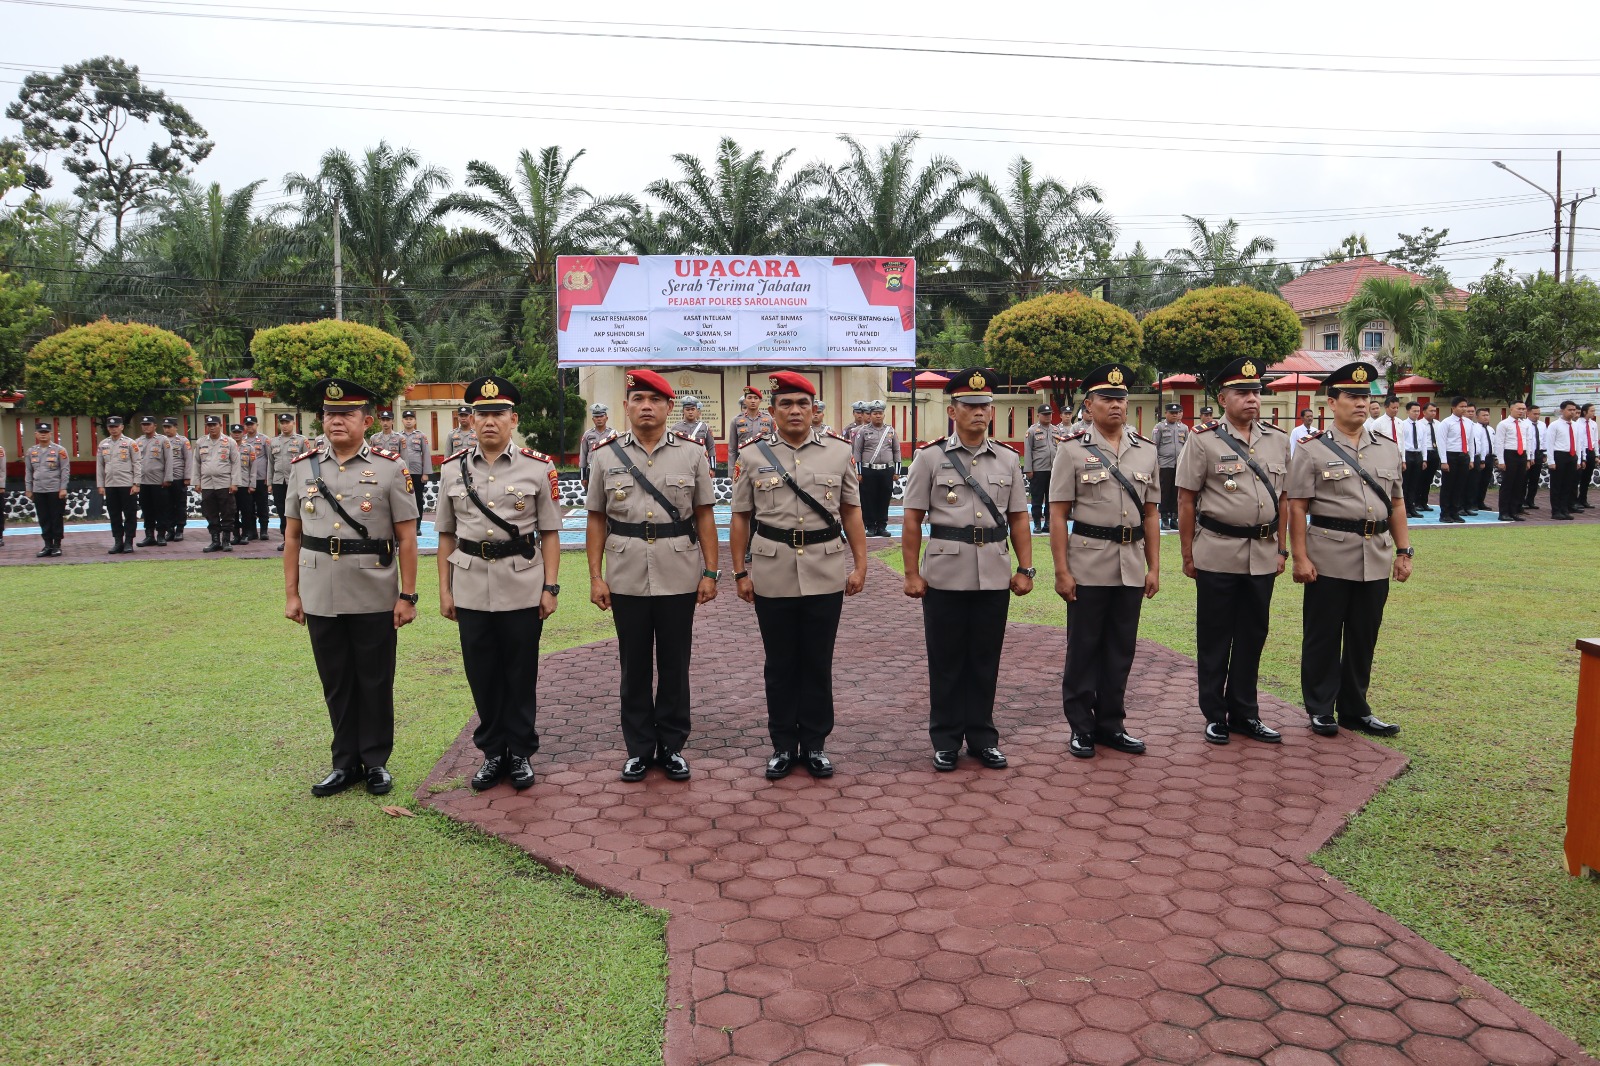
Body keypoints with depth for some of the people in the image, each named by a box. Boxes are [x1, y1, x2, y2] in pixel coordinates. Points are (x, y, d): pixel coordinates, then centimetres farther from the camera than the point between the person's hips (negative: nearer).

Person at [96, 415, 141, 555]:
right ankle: (118, 542, 13)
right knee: (114, 516, 7)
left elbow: (136, 464, -2)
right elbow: (99, 466, 12)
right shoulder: (103, 444, 11)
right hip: (110, 485, 4)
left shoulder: (129, 443, 0)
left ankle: (128, 542, 6)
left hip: (127, 485, -4)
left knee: (130, 515, 0)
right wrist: (100, 485, 6)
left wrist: (136, 484, -8)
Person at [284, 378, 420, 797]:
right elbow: (293, 535, 10)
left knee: (375, 683, 8)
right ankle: (346, 762, 26)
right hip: (321, 600, 3)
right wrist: (291, 593, 6)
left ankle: (376, 762, 22)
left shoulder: (390, 468, -4)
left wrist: (407, 596, -8)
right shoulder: (303, 467, 6)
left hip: (374, 600, -3)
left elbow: (406, 537, -4)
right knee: (336, 683, 12)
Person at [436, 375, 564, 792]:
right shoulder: (452, 469, 5)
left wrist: (550, 588, -5)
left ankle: (521, 753, 23)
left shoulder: (538, 467, -1)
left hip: (523, 589, -2)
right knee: (482, 675, 10)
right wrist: (444, 590, 6)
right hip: (471, 590, 2)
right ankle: (493, 753, 25)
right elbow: (446, 535, 9)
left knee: (521, 674, 8)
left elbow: (549, 534, 0)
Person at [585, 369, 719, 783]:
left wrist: (711, 572, -2)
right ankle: (638, 748, 22)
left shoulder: (692, 453, 2)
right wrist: (595, 576, -1)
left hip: (679, 577, 0)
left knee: (675, 664, 9)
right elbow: (596, 520, 5)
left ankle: (672, 746, 23)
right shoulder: (605, 455, 3)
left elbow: (704, 516, 3)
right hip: (626, 579, 0)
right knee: (634, 665, 10)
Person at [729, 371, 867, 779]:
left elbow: (851, 511, 7)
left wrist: (860, 563, 2)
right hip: (772, 577, 0)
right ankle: (783, 745, 22)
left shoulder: (839, 451, 3)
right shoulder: (753, 455, 2)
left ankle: (815, 744, 22)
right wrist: (740, 572, 1)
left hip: (826, 575, 0)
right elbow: (740, 518, 5)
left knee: (818, 663, 9)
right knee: (780, 665, 9)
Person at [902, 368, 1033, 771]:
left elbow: (1018, 519, 10)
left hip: (994, 577, 2)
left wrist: (1025, 569, 5)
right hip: (944, 576, -2)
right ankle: (946, 740, 19)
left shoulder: (1008, 459, 8)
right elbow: (912, 520, -2)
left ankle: (982, 737, 24)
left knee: (985, 661, 10)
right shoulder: (930, 457, -1)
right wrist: (912, 574, -5)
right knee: (946, 662, 7)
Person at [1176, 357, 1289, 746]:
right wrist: (1188, 555, -5)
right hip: (1217, 554, -4)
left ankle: (1245, 713, 23)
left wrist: (1282, 549, 9)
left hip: (1263, 556, 4)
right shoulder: (1203, 440, -4)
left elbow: (1283, 499, 13)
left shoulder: (1278, 440, 9)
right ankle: (1214, 715, 17)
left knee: (1253, 635, 11)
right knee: (1214, 638, 5)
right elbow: (1186, 501, -4)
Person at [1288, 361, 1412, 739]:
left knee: (1364, 637, 12)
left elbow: (1396, 504, 15)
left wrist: (1404, 552, 9)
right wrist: (1299, 557, -12)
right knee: (1322, 637, 4)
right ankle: (1320, 710, 16)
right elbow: (1297, 508, -6)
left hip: (1376, 559, 5)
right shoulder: (1312, 450, -3)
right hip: (1329, 558, -4)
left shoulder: (1388, 448, 12)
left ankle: (1355, 709, 24)